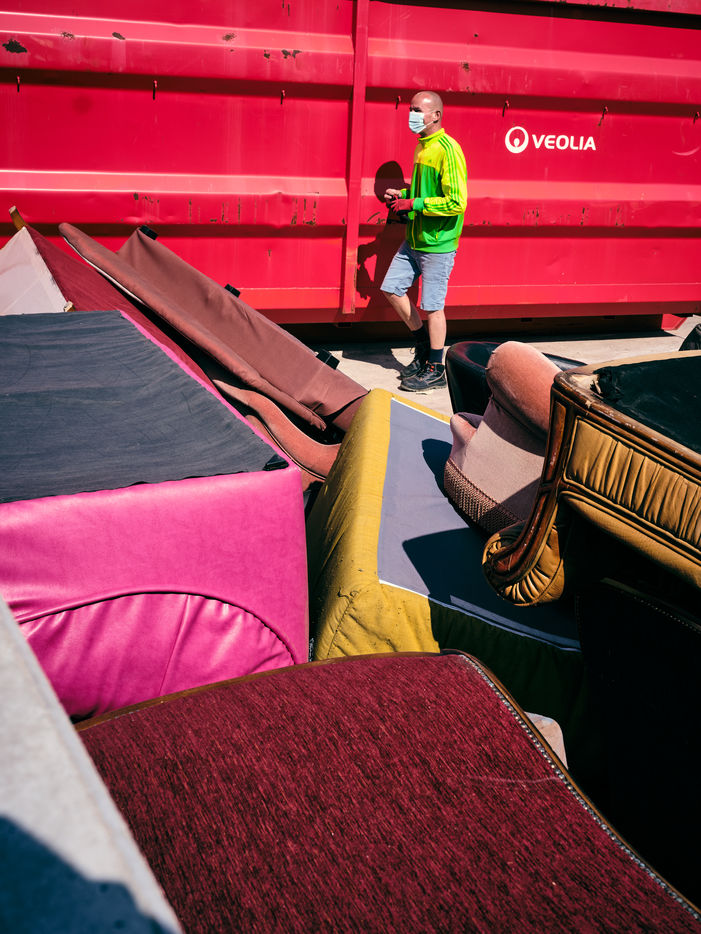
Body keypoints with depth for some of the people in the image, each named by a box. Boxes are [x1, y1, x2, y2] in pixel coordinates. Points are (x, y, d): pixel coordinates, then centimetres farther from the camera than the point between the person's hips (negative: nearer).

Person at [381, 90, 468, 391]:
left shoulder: (447, 150, -17)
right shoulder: (423, 146, 12)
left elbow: (457, 202, -23)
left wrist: (413, 204, -21)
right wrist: (402, 195, 7)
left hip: (437, 244, -9)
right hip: (414, 239, 10)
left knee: (432, 306, -1)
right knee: (392, 288, 13)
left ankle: (435, 370, 13)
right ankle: (424, 347, 29)